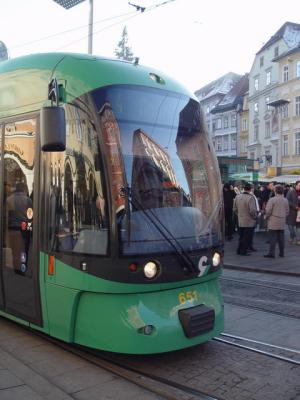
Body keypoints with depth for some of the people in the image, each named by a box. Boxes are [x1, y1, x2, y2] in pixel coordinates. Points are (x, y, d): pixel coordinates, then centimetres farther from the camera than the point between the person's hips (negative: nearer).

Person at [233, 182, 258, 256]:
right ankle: (243, 251, 8)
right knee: (247, 238, 4)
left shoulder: (237, 197, 2)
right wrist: (255, 217, -6)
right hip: (249, 222, -6)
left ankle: (239, 250, 24)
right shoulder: (250, 197, -20)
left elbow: (234, 209, 9)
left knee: (241, 236, 18)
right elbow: (252, 210, -23)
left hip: (240, 221, 6)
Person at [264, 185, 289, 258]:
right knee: (281, 238, 11)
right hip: (282, 222, 5)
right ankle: (281, 253, 17)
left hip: (273, 222, -5)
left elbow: (268, 211, -12)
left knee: (272, 238, -3)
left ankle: (271, 253, -3)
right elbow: (287, 211, 10)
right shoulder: (285, 200, 6)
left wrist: (267, 217, 5)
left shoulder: (272, 200, -12)